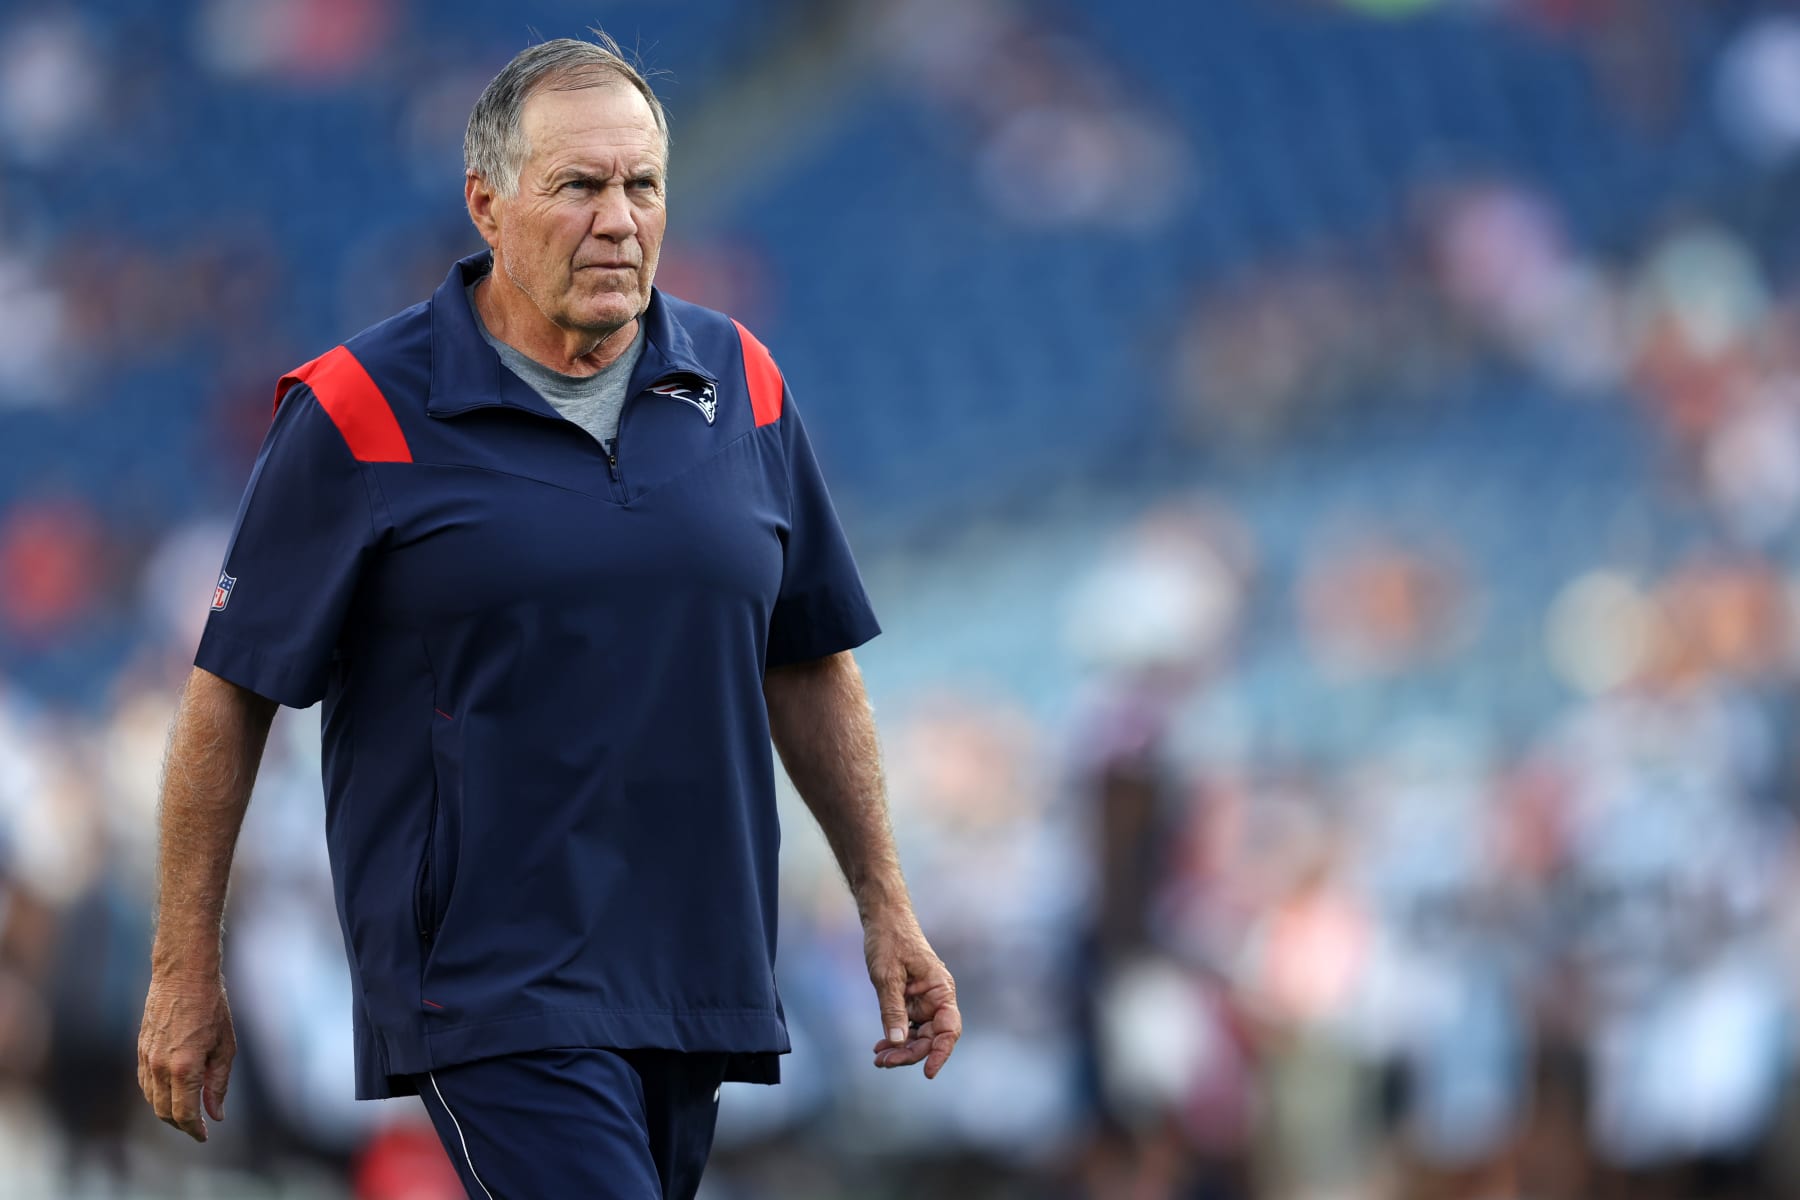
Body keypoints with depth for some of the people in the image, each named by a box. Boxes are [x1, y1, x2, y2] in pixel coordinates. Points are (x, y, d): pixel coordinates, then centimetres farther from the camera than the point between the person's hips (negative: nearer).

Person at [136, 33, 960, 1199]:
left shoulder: (740, 387, 8)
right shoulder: (364, 411, -6)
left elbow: (809, 665, 18)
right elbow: (232, 694, -2)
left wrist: (888, 907, 16)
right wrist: (187, 967, -2)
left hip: (693, 973, 5)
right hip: (491, 990, -5)